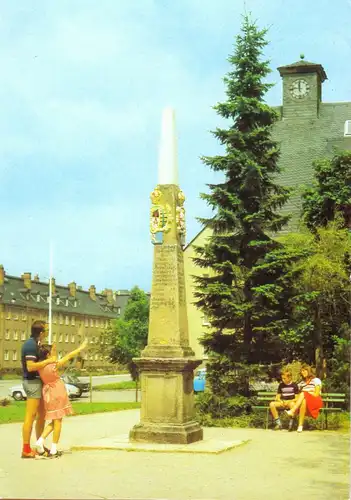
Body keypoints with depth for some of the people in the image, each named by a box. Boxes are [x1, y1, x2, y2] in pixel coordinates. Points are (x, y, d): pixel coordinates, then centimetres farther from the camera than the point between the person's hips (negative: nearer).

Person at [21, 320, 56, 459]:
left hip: (37, 381, 11)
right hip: (33, 382, -11)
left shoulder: (33, 343, 14)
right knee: (30, 416, -7)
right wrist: (47, 361, -18)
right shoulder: (31, 345, -18)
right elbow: (30, 366, -25)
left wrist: (49, 354, 6)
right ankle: (26, 450, -4)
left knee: (42, 414, 16)